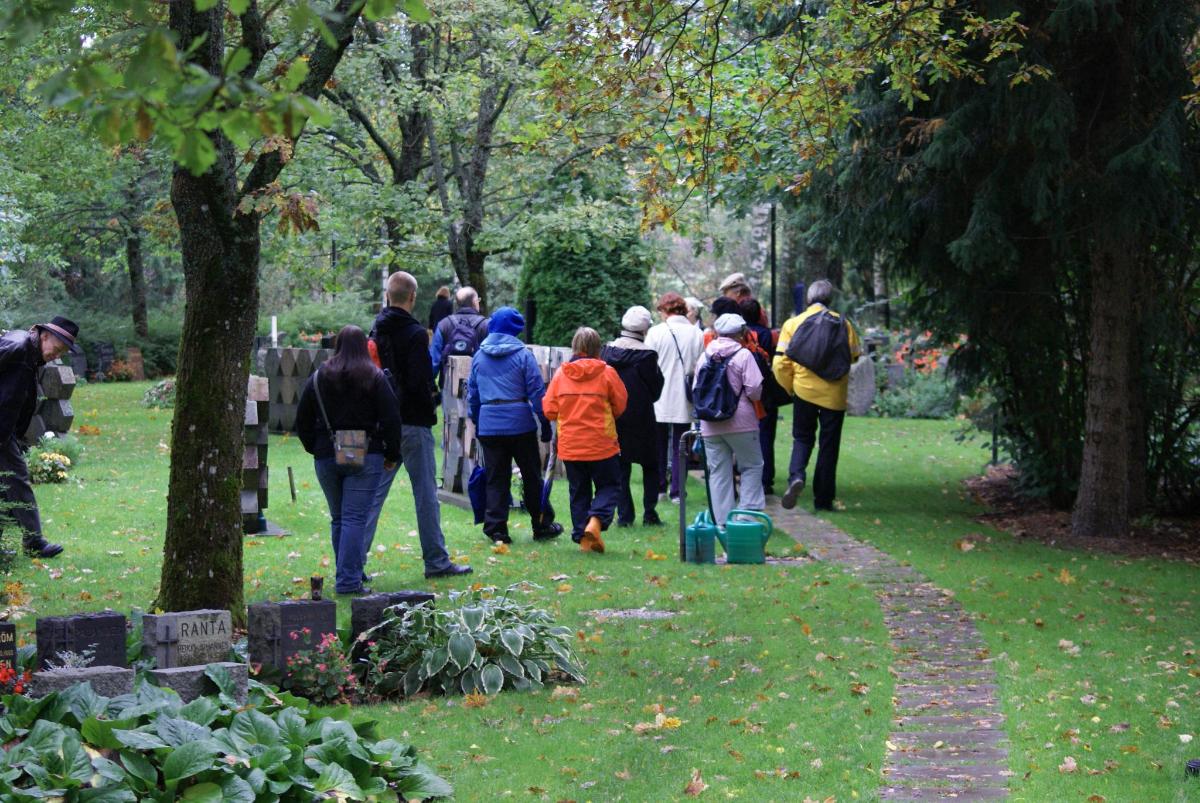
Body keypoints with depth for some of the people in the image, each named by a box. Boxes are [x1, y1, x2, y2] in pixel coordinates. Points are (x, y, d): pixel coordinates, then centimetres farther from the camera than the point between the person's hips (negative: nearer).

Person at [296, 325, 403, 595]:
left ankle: (346, 576, 20)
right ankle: (349, 580, -12)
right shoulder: (375, 378, -3)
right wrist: (392, 455, 5)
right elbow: (391, 419, -5)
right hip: (365, 456, -3)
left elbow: (303, 420, 9)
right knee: (355, 518, -6)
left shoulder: (319, 377, 6)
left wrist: (315, 448, 18)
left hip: (327, 458, 3)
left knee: (338, 519, 14)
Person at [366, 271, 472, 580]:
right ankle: (436, 561, 9)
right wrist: (432, 399, 0)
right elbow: (419, 381, -19)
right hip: (412, 423, -6)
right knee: (426, 493, 3)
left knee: (374, 493, 8)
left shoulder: (376, 331, 8)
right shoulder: (415, 334, -14)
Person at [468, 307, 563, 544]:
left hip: (488, 424, 3)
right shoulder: (523, 355, -5)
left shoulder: (478, 356, 8)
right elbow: (537, 393, -7)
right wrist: (545, 424, -2)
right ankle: (540, 526, 16)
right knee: (531, 475, 8)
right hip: (520, 424, -3)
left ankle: (496, 528, 1)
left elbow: (472, 394, 13)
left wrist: (476, 422, 22)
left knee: (495, 478, 7)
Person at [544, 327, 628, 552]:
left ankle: (582, 536, 10)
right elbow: (620, 405, 1)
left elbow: (549, 410, 1)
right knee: (609, 486, 9)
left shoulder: (561, 374, -2)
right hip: (601, 444, -3)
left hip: (570, 446, 3)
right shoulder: (606, 373, -8)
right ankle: (595, 521, -15)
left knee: (578, 491, 13)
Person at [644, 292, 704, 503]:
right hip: (685, 400, 2)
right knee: (680, 446, 8)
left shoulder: (656, 332, -9)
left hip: (660, 400, -2)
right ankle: (677, 491, 5)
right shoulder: (697, 334, -2)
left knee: (659, 444, 13)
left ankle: (658, 487, 17)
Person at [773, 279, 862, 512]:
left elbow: (780, 363, -5)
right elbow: (854, 356, 0)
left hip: (804, 390, 0)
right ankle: (823, 498, 12)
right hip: (834, 393, 0)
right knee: (829, 444, 9)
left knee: (803, 438, 15)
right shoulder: (842, 324, -3)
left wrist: (791, 387, 10)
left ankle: (796, 475, -13)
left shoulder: (793, 323, -2)